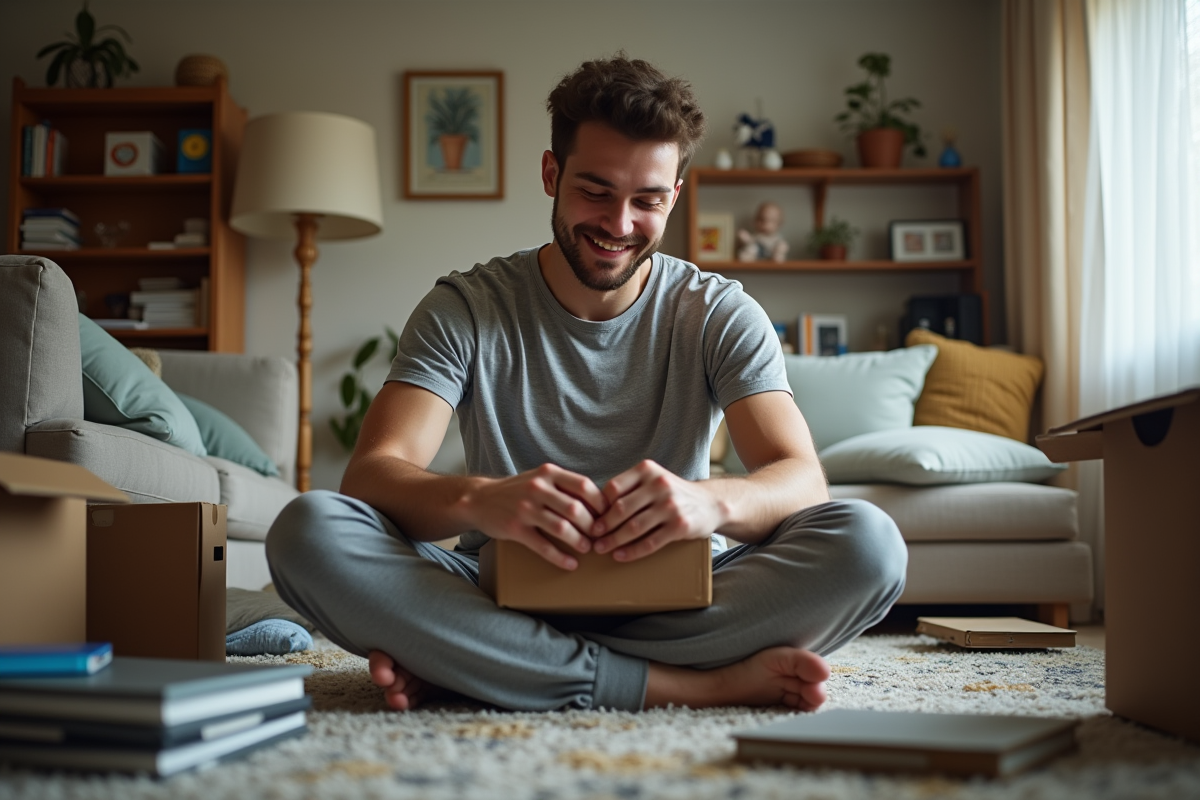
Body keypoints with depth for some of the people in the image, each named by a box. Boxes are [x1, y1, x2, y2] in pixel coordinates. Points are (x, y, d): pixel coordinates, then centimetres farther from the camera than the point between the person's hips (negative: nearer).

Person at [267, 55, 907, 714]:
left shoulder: (720, 315, 1)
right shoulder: (464, 309, -1)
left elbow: (802, 480, -11)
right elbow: (371, 474, -14)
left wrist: (712, 501, -36)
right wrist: (477, 499, -38)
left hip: (664, 606, 1)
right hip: (503, 595, 0)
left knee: (869, 542, -26)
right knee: (307, 530, -26)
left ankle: (455, 664, -24)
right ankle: (702, 685, -28)